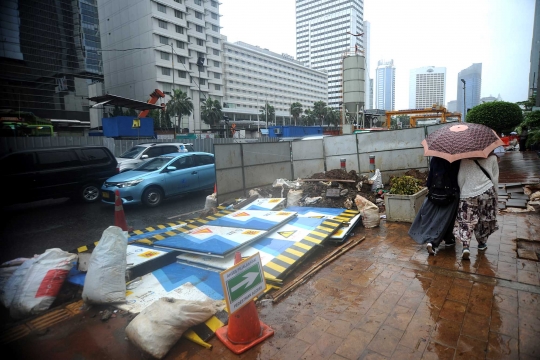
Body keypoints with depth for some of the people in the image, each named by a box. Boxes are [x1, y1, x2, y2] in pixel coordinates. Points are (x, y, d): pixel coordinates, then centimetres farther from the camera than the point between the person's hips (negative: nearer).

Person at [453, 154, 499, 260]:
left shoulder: (465, 159, -5)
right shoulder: (492, 157, 0)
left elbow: (460, 177, -3)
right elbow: (495, 178, 6)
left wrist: (460, 192, 8)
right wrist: (494, 192, 17)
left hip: (467, 194, -2)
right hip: (487, 192, 2)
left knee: (466, 220, 0)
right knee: (485, 219, 19)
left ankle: (465, 246, -14)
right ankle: (482, 243, 31)